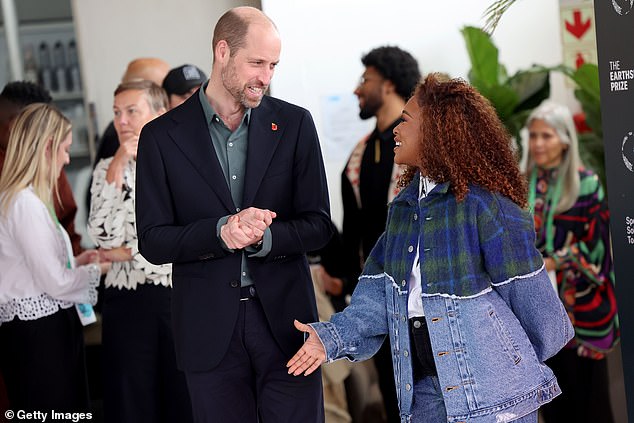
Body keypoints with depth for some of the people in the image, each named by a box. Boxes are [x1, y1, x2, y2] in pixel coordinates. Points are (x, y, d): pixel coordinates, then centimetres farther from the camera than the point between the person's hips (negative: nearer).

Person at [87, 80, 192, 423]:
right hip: (127, 299, 2)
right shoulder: (107, 169, 9)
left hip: (182, 295, -2)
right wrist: (118, 167, -8)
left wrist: (130, 253, -5)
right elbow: (105, 237, -6)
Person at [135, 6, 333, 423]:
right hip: (209, 326, 0)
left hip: (284, 318, 1)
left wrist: (263, 237, -18)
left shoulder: (294, 124, 3)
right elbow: (153, 241, -3)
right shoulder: (162, 136, 0)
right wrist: (220, 232, -20)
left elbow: (318, 225, 2)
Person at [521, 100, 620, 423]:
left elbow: (594, 243, -9)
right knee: (550, 380, 10)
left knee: (584, 379, 3)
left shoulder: (586, 185, -7)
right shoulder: (525, 185, 6)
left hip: (579, 302, -4)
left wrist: (552, 263, -16)